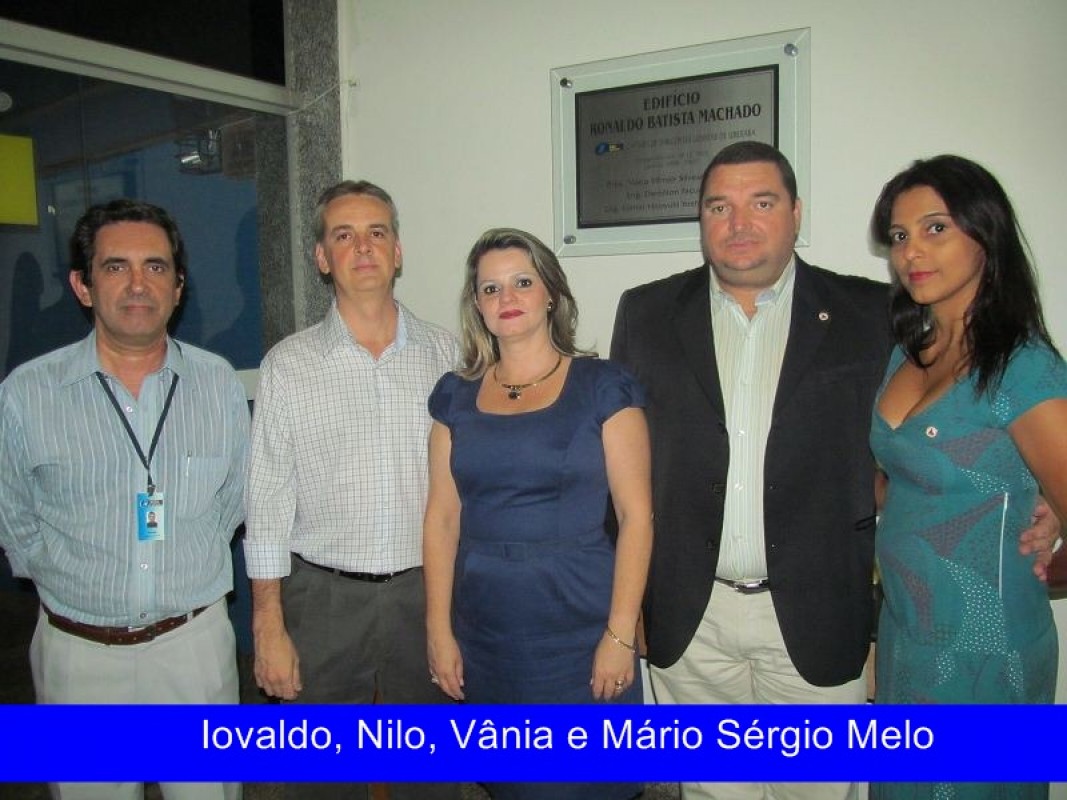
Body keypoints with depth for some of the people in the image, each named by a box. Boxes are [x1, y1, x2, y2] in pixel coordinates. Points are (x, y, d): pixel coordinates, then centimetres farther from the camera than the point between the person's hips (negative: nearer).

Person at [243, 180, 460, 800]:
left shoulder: (444, 353, 0)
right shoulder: (289, 364, -3)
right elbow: (269, 500, -2)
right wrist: (268, 624, -3)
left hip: (426, 588, 1)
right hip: (323, 596, 0)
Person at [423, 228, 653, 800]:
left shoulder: (603, 387, -5)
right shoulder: (455, 395, 5)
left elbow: (636, 516, -7)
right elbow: (442, 516, 4)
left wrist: (620, 634, -12)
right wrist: (439, 631, 1)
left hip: (578, 630, -3)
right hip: (484, 634, 3)